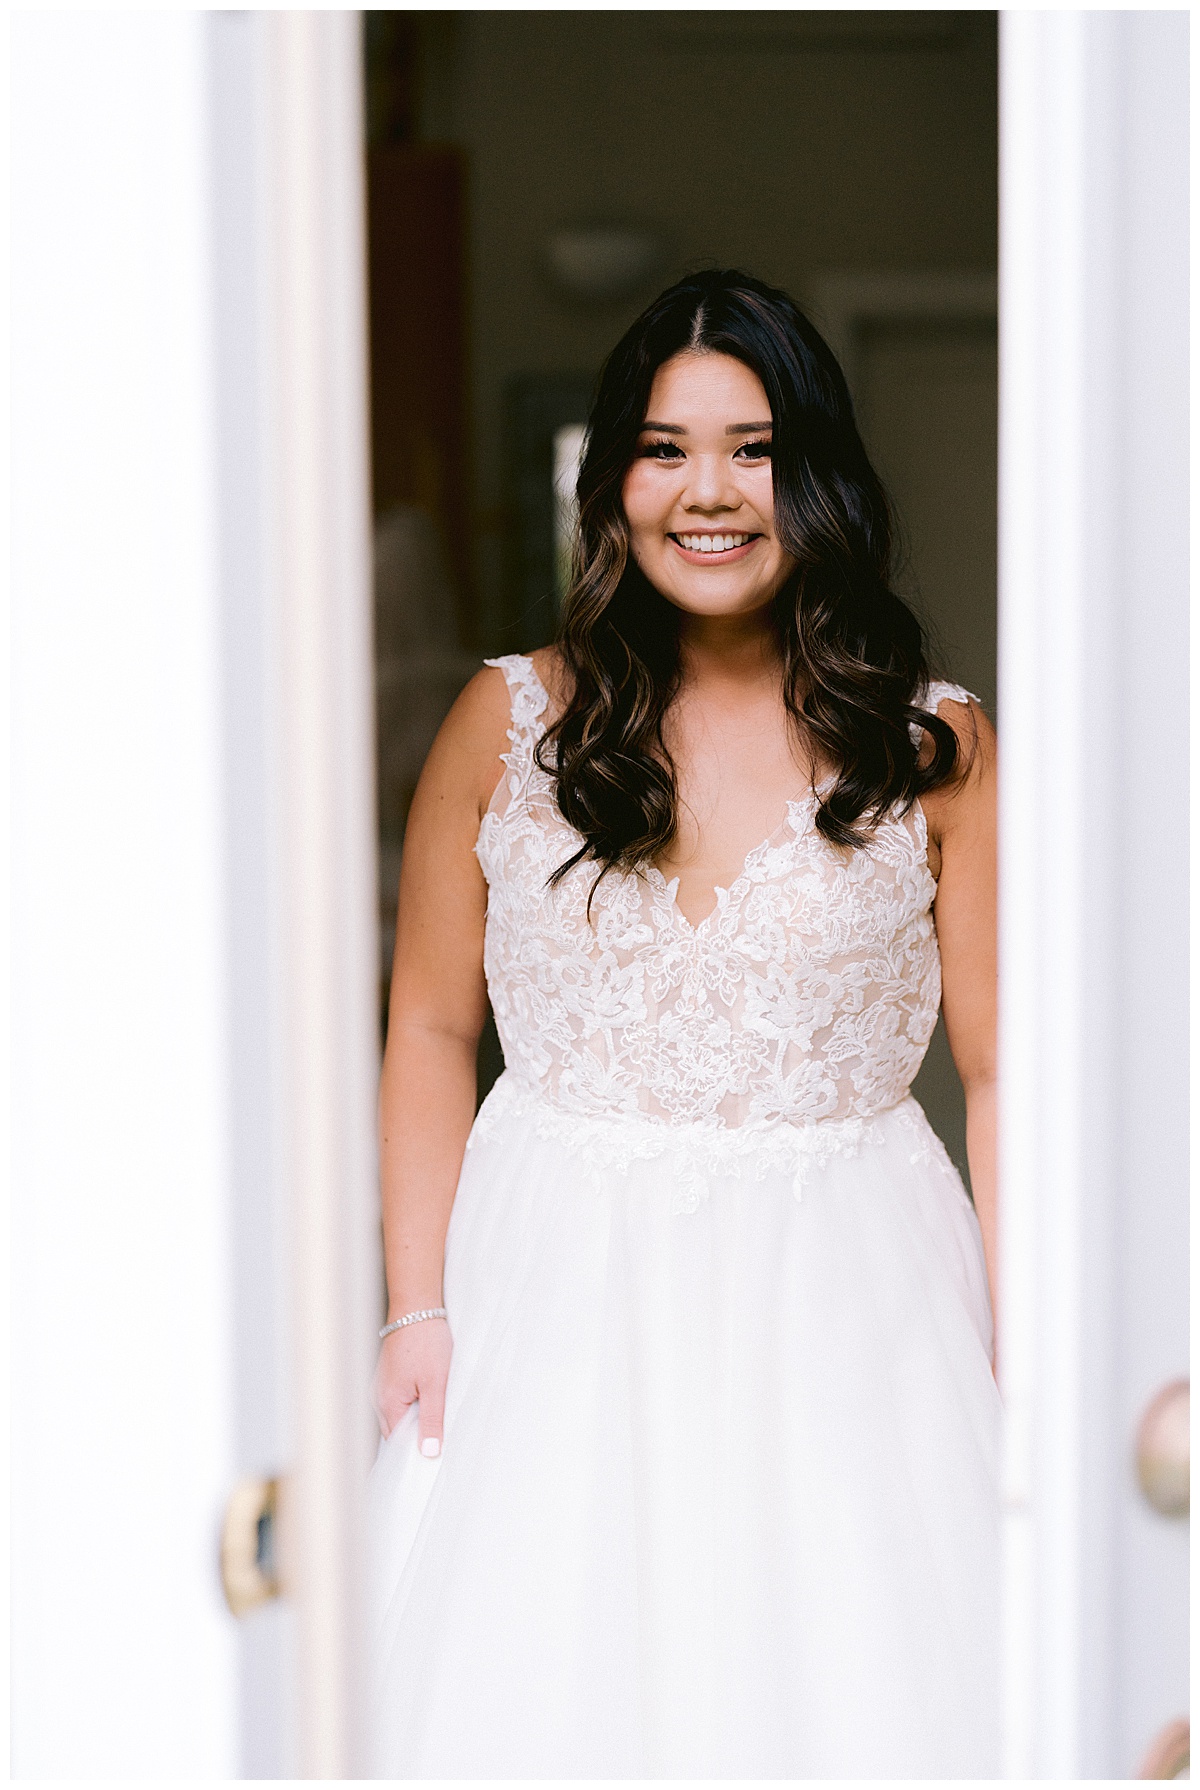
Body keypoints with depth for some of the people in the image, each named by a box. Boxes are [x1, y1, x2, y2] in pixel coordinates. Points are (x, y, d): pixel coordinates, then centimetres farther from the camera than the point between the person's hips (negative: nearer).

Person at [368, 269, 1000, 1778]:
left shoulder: (934, 747, 0)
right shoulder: (509, 722, 3)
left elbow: (1002, 1071, 0)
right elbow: (431, 1030, 6)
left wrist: (1033, 1368, -7)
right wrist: (417, 1310, -3)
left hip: (845, 1298, 0)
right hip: (563, 1291, 1)